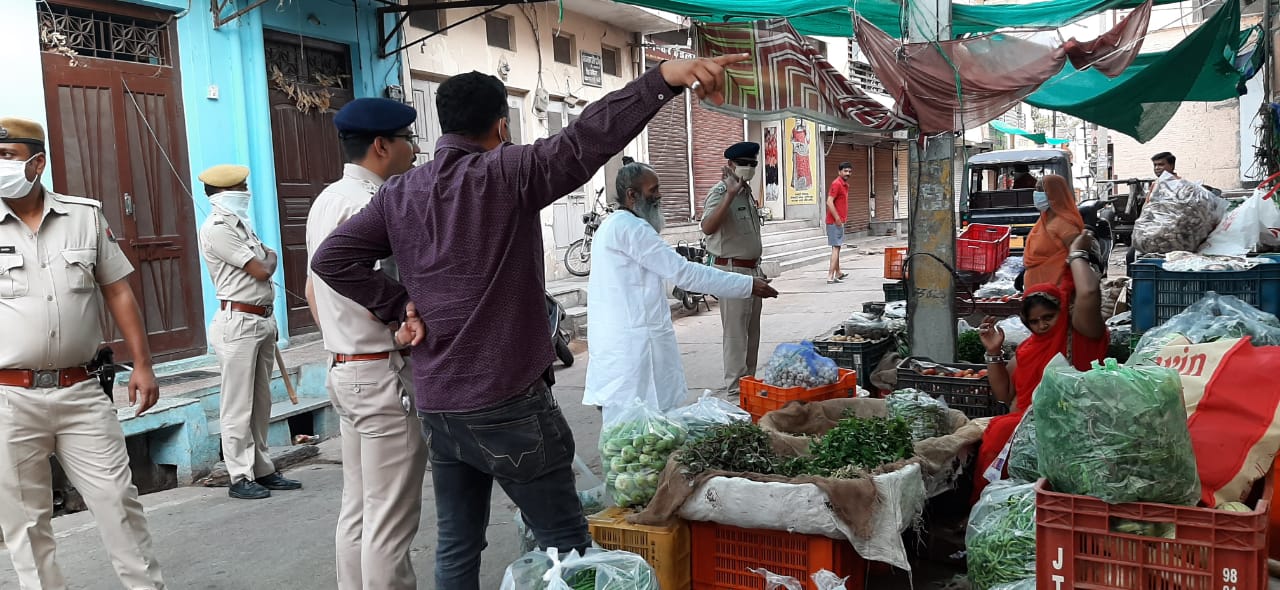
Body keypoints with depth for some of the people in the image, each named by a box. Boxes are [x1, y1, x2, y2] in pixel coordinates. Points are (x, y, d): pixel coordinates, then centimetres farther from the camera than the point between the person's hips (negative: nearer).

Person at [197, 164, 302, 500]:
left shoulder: (241, 224, 17)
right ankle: (240, 478, 5)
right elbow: (261, 270, -14)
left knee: (261, 403, 13)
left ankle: (262, 470, 21)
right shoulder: (216, 229, -12)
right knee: (238, 407, -2)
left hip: (263, 320, 9)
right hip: (238, 322, -9)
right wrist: (271, 257, 5)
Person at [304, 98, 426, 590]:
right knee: (390, 520, -2)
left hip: (343, 371, 10)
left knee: (357, 509, 16)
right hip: (384, 373, -10)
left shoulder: (325, 200, 13)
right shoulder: (371, 203, -17)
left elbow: (313, 289, 20)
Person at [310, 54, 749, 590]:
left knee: (456, 546, 16)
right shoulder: (507, 174, -10)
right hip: (508, 404, -6)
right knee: (566, 543, 5)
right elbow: (585, 141, -24)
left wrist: (399, 306, 4)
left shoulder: (399, 193, 7)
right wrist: (665, 78, -32)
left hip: (436, 404, 6)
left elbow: (331, 258, 4)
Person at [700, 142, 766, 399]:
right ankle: (735, 389, 1)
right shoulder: (721, 192, -15)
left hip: (752, 269, 9)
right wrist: (730, 194, -39)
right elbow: (708, 228, -34)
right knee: (736, 333, -6)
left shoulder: (747, 192, 14)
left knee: (752, 332, 15)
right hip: (732, 270, -9)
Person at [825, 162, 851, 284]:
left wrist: (842, 218, 17)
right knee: (836, 247, -11)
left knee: (837, 247, 17)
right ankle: (830, 276, -14)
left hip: (839, 221, 10)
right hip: (835, 222, -10)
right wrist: (837, 219, -21)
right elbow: (829, 202, -22)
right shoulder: (836, 184, -15)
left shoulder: (845, 185, 16)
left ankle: (838, 273, 27)